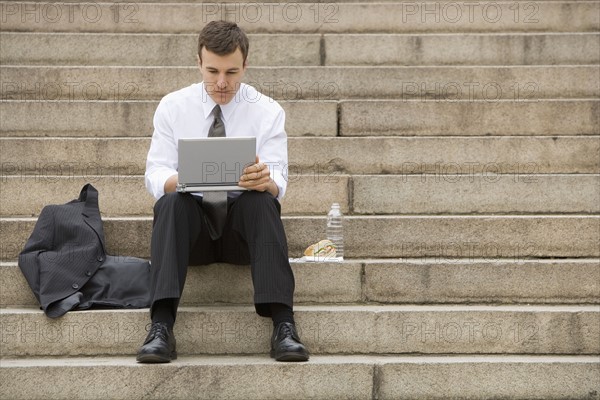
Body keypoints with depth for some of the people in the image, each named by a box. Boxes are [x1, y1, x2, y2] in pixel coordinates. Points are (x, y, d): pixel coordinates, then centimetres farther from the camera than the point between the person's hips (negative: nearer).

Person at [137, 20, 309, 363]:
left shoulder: (268, 112, 0)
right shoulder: (173, 107, 3)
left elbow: (278, 183, -8)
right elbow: (155, 174, -3)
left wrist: (266, 180, -35)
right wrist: (180, 181, -28)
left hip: (245, 221, -1)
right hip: (191, 221, 1)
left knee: (261, 200, -33)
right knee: (171, 202, -31)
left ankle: (284, 326, -40)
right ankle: (161, 327, -41)